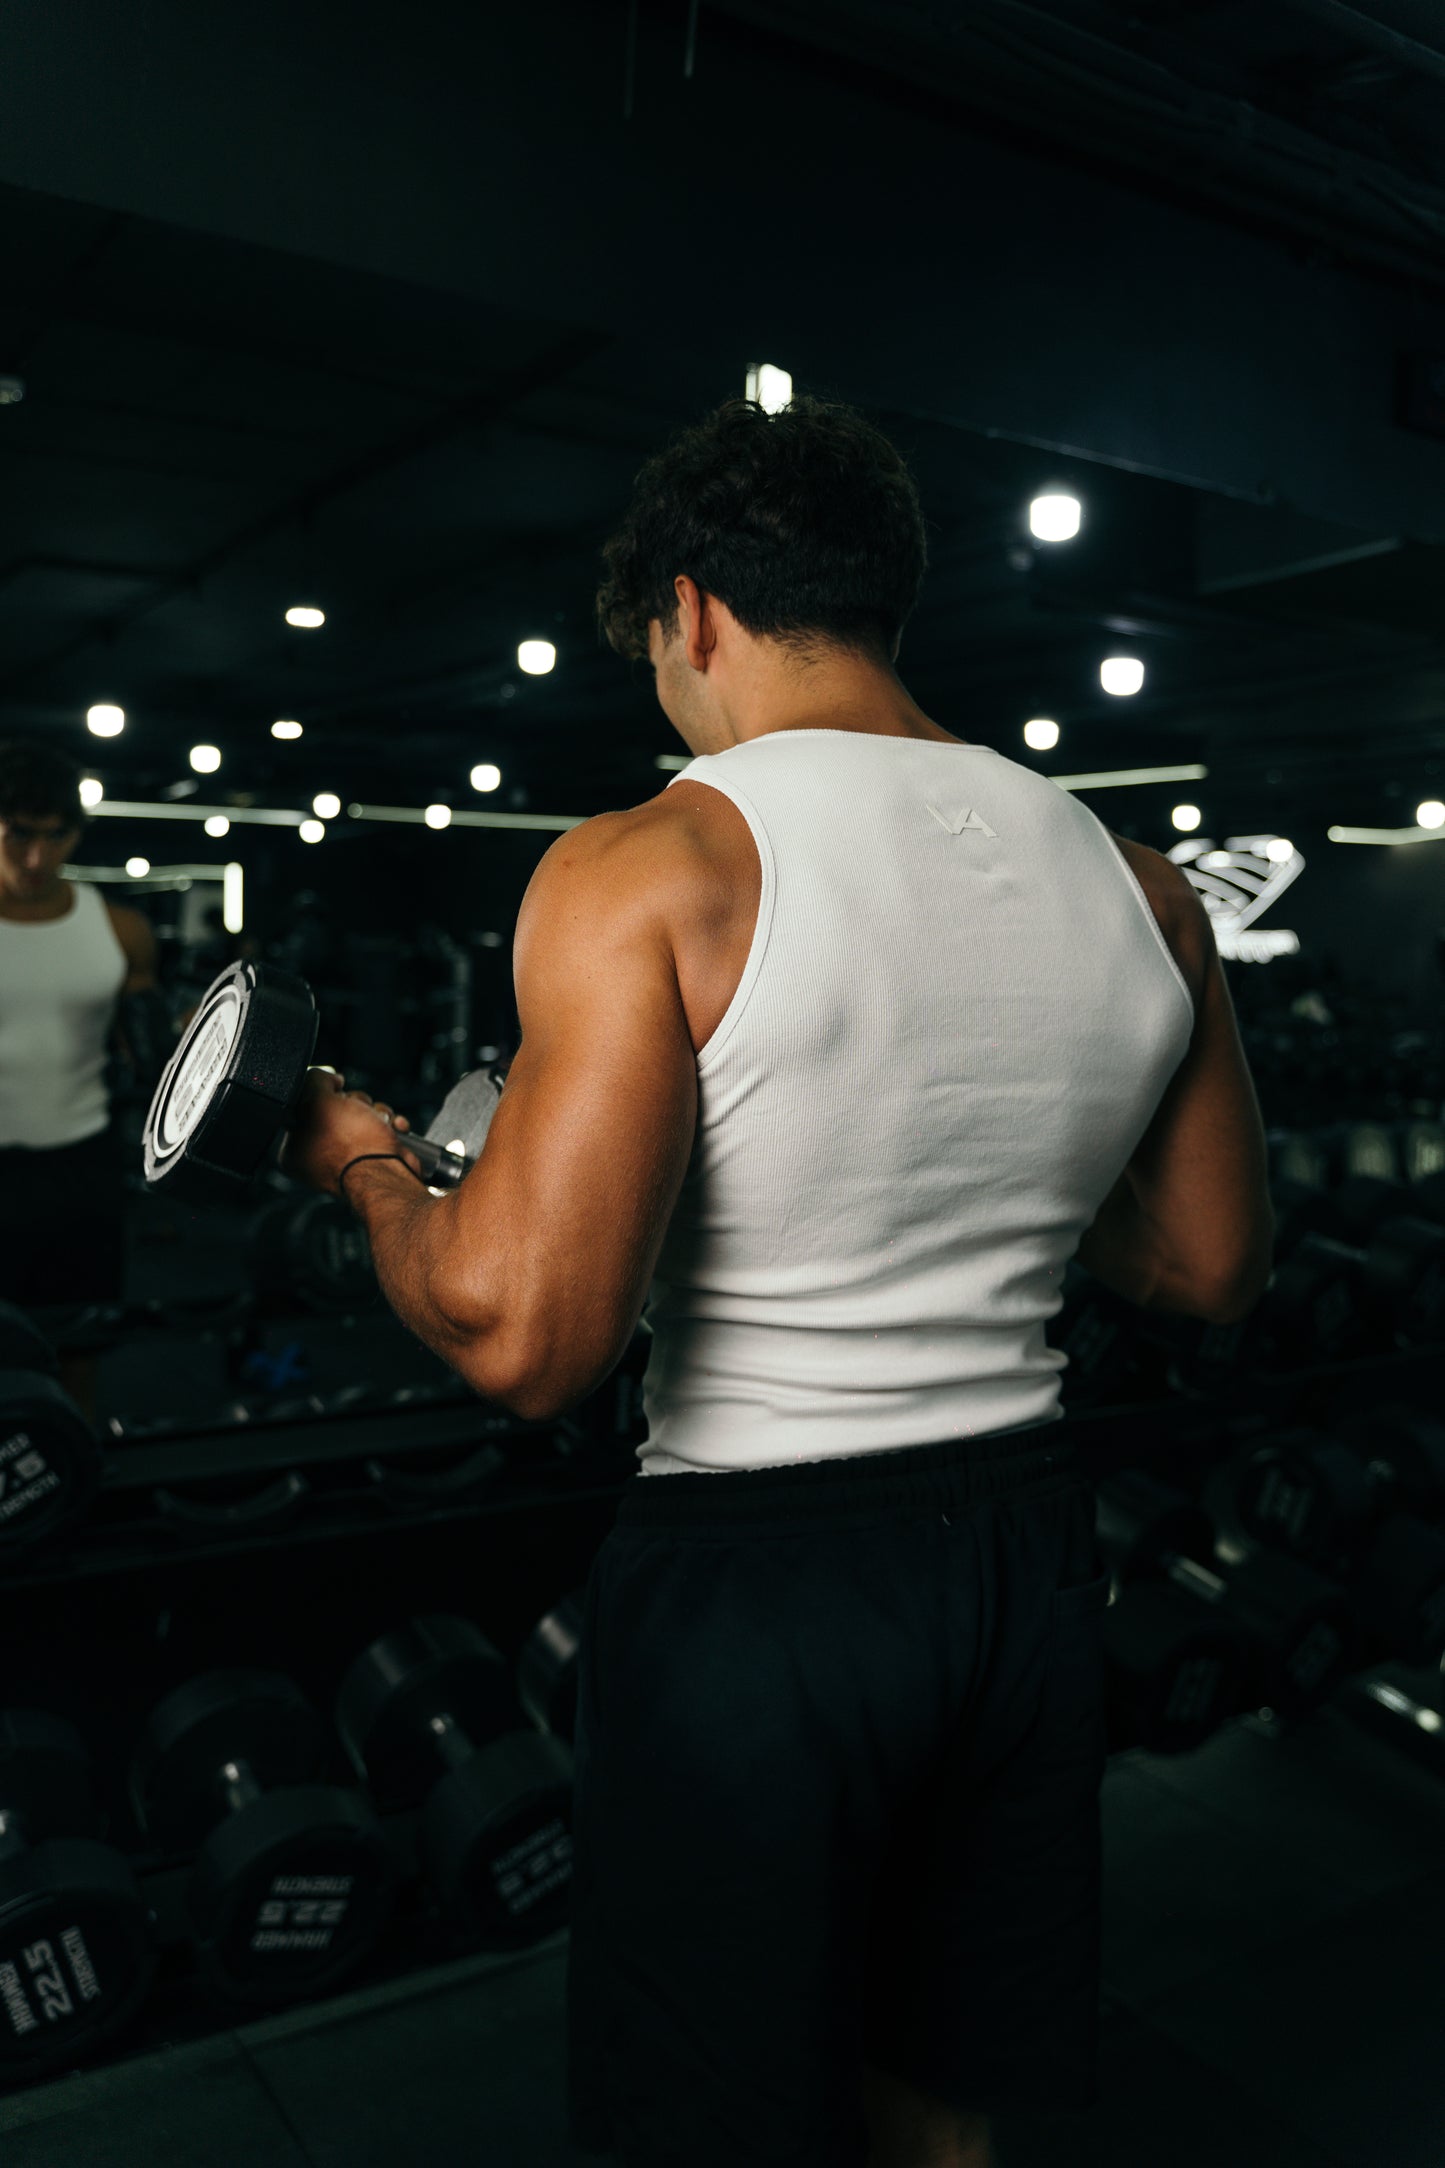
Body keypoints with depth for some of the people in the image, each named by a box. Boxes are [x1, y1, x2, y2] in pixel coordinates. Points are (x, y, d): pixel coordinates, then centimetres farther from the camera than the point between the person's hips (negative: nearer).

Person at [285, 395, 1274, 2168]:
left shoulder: (651, 872, -17)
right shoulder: (1135, 880, 2)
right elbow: (1212, 1267, 9)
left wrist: (367, 1164, -4)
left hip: (751, 1576, -5)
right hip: (1025, 1552, 6)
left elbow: (519, 1334, -23)